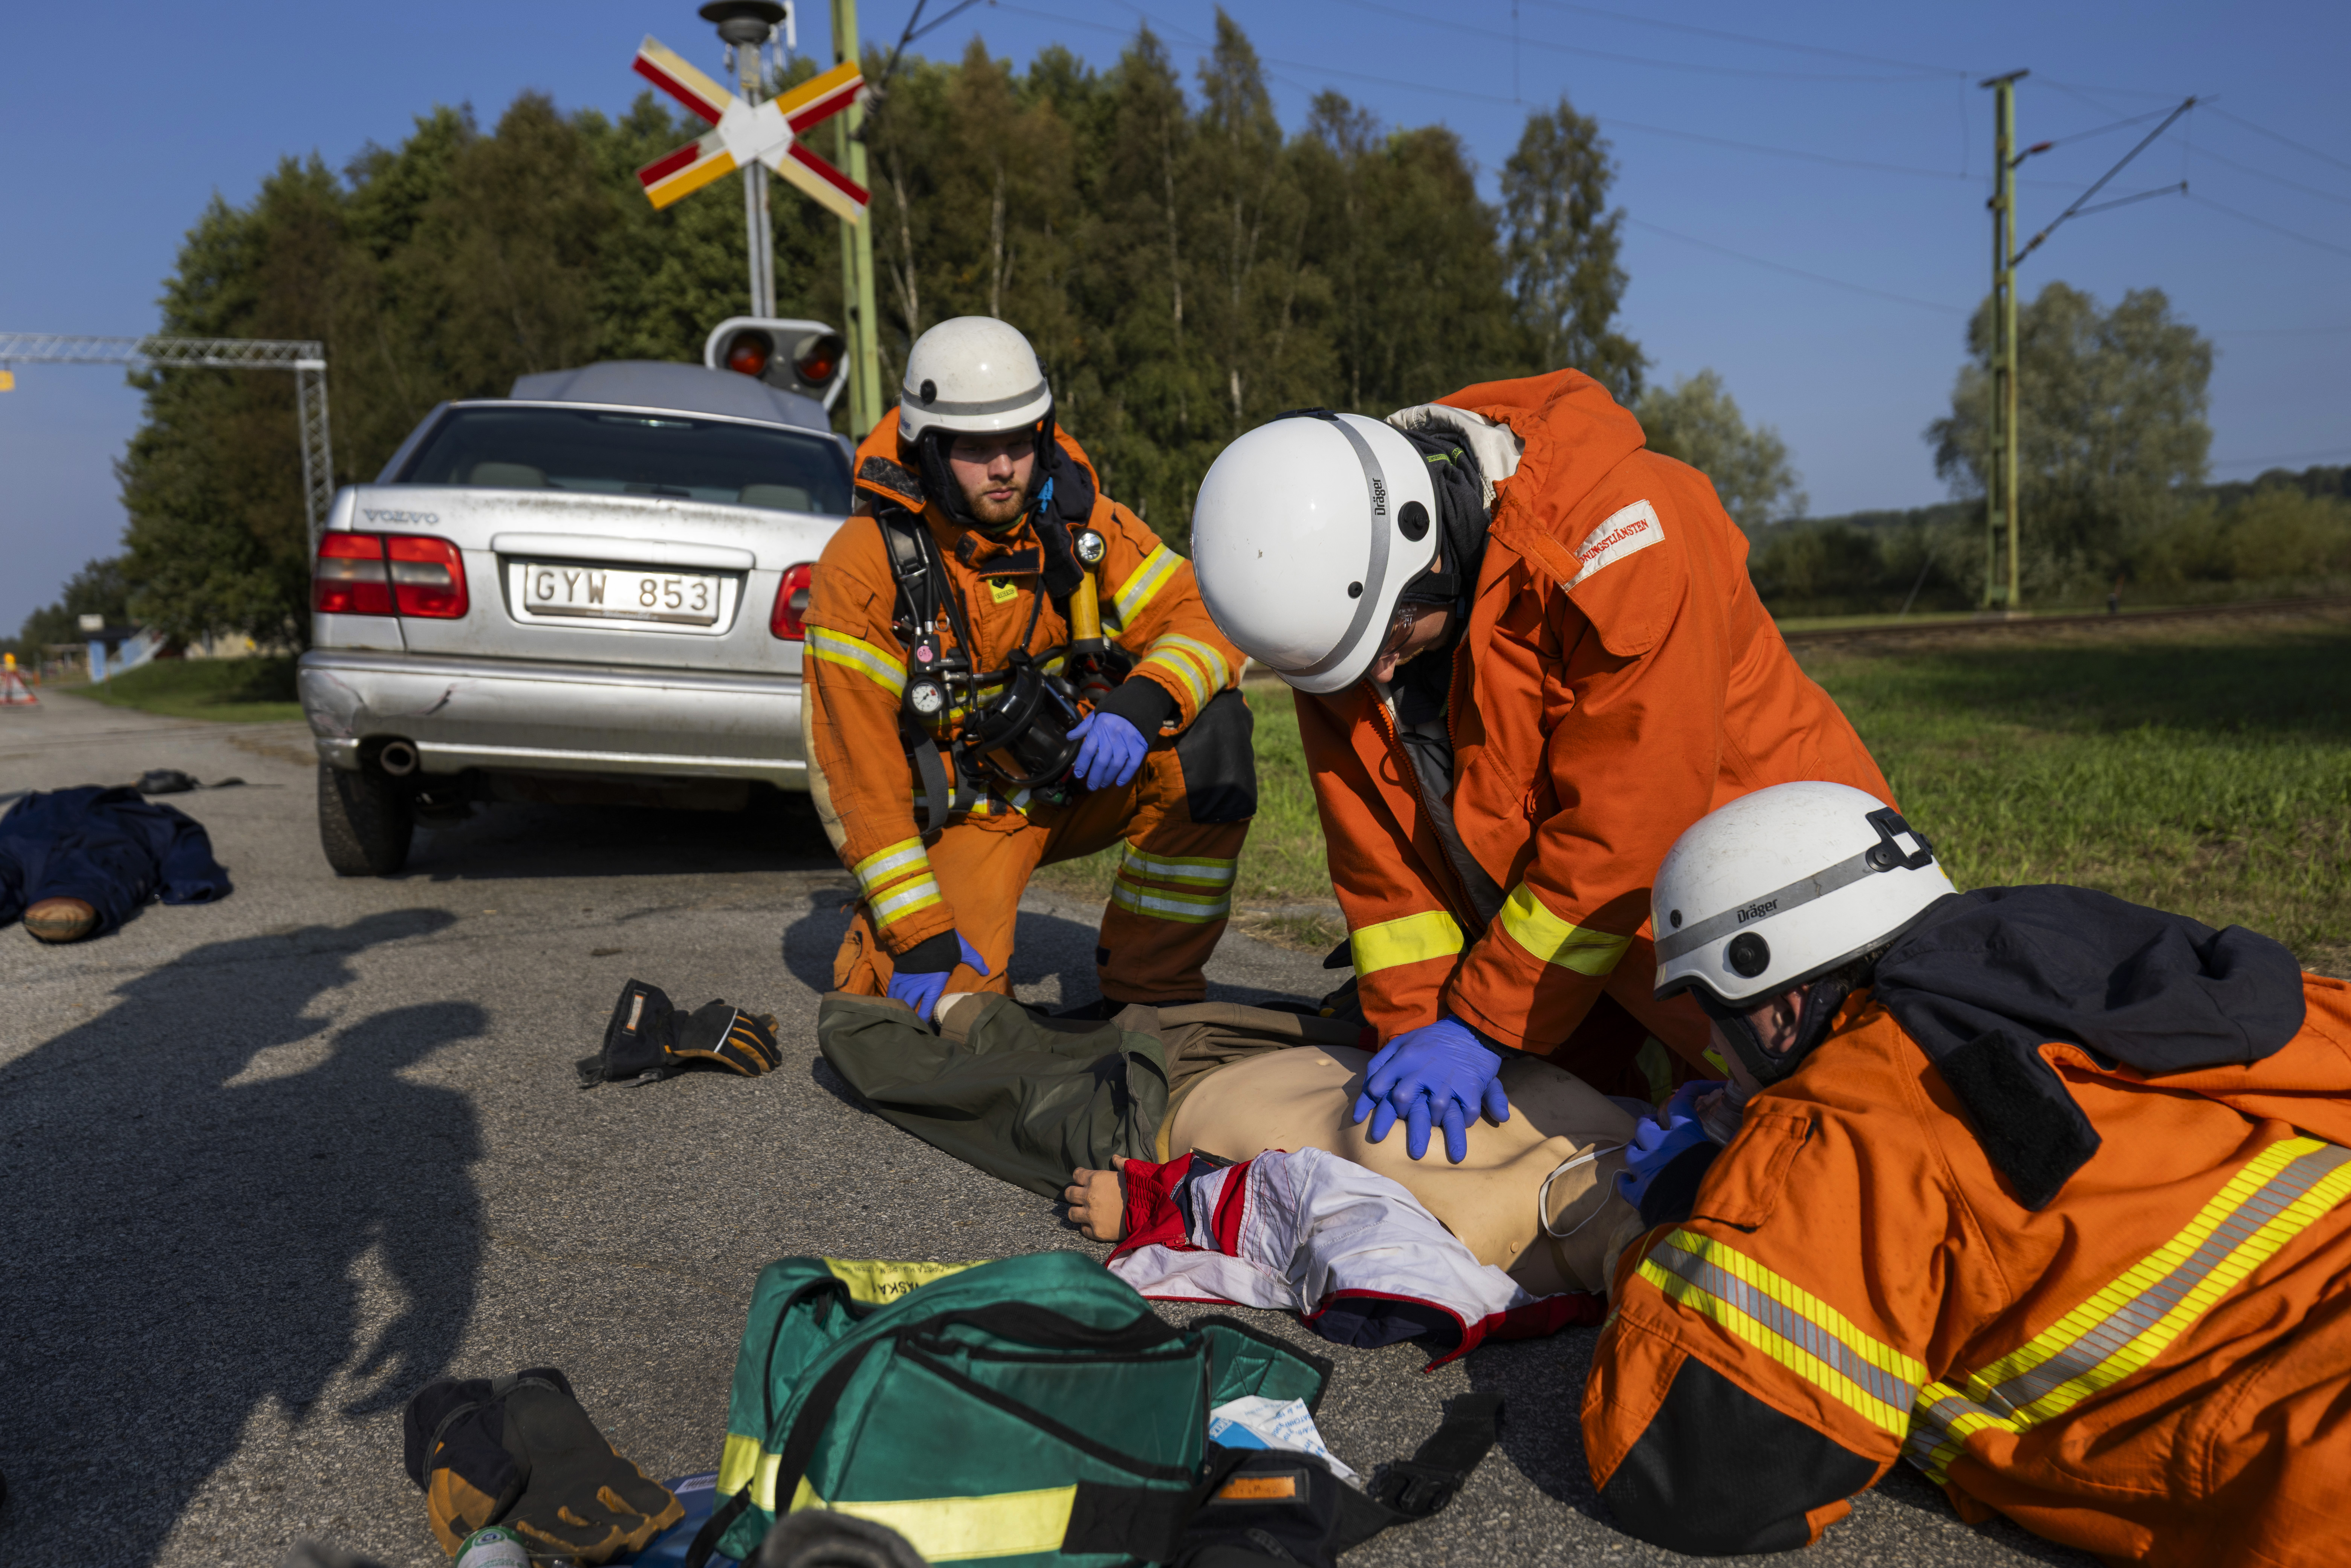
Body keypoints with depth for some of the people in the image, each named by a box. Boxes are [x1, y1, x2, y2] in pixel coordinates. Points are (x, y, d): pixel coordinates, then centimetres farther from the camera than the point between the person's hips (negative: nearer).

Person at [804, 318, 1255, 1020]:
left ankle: (1151, 986, -12)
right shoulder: (864, 565, -20)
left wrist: (1144, 704, -37)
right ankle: (875, 937, 17)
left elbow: (1209, 620, -14)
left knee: (1208, 727, -24)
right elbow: (854, 767, -20)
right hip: (960, 805, -3)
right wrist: (919, 936, -24)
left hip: (1082, 773, 3)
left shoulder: (1076, 516, -11)